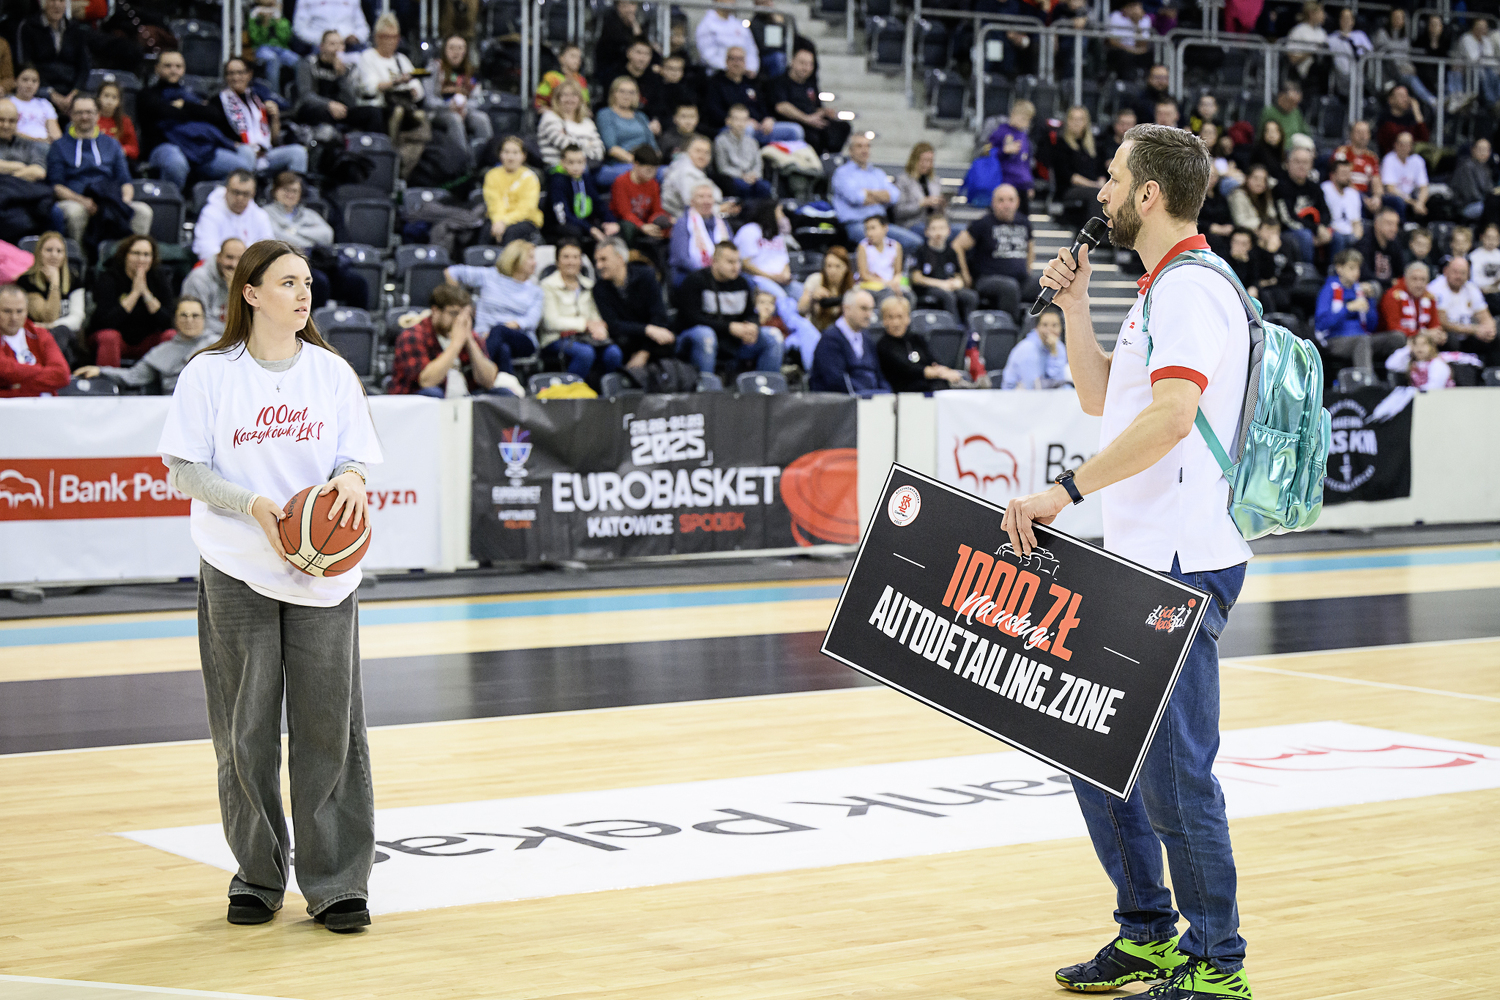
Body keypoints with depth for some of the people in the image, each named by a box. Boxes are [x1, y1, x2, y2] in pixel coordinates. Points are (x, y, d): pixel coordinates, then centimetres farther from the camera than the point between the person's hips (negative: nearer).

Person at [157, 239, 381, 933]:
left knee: (329, 726, 0)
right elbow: (183, 471, -3)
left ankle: (337, 883, 6)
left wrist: (351, 480, -17)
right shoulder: (209, 374, -1)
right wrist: (254, 504, -18)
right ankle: (258, 875, 18)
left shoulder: (332, 372, 6)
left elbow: (356, 457, 7)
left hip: (324, 571, 1)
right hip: (237, 570, -1)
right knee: (245, 731, 3)